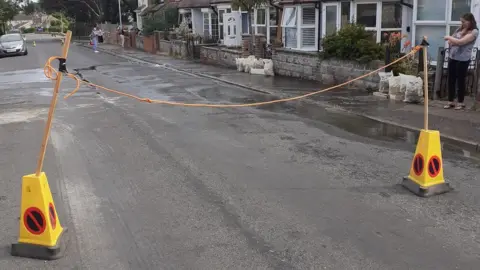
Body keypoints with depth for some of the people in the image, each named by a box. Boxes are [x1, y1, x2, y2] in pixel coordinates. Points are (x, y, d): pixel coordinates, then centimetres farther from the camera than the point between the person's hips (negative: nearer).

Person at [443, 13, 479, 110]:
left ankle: (461, 102, 14)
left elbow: (460, 42, -21)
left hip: (463, 60, -6)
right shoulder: (460, 29, 11)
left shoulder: (474, 32, -11)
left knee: (461, 80, 2)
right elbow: (450, 42, 15)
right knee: (451, 80, 7)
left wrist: (449, 38, -7)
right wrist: (451, 41, -9)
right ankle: (450, 101, 16)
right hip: (452, 57, 6)